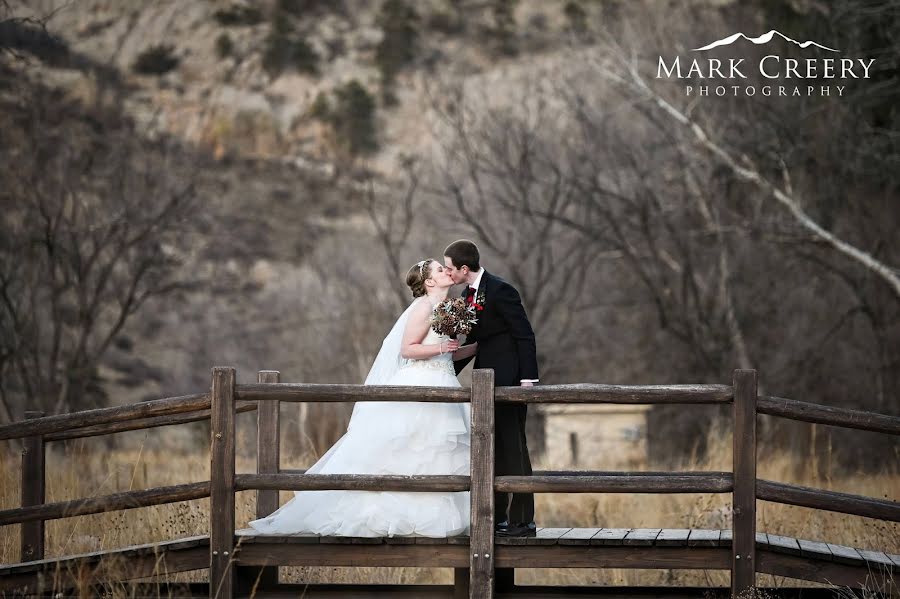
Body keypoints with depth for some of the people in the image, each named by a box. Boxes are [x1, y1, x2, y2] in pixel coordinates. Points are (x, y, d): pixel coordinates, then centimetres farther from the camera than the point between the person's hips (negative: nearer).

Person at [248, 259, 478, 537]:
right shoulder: (424, 306, -11)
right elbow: (407, 349, -15)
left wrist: (478, 346, 15)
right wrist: (440, 347, -23)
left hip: (440, 387, 9)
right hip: (420, 386, -9)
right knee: (404, 453, -8)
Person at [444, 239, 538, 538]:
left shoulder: (500, 290, -15)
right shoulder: (468, 295, 11)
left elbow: (525, 335, -15)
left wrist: (527, 378, -19)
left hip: (509, 379, -9)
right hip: (487, 382, 9)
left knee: (512, 447, -7)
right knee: (492, 450, 11)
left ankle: (523, 520, -4)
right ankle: (497, 517, 17)